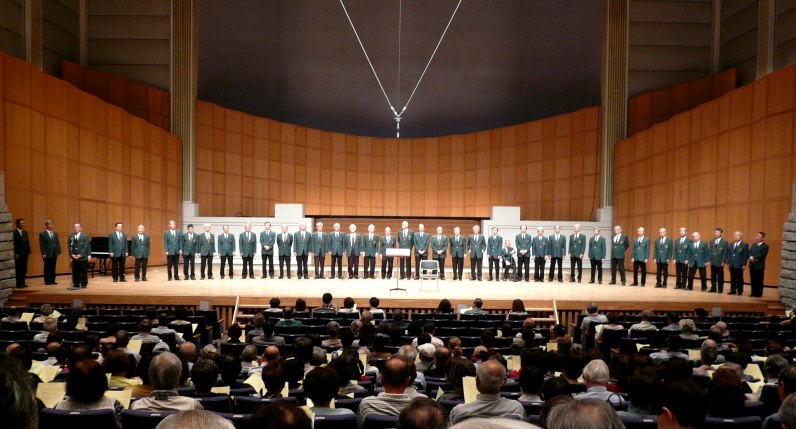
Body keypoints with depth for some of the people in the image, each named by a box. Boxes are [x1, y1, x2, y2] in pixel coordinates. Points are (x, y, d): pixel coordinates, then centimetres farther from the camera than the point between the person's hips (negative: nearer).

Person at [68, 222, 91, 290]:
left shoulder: (85, 236, -2)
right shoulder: (71, 236, 8)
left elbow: (86, 247, -8)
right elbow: (70, 246, 7)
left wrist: (80, 255, -15)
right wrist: (72, 254, -8)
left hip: (83, 257, -3)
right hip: (74, 258, 3)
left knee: (84, 272, 3)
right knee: (75, 272, 3)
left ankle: (84, 284, 14)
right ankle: (76, 285, 8)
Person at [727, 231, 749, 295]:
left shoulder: (745, 245, -2)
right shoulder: (732, 244, 15)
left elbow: (746, 255, -7)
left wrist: (744, 264, -12)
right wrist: (728, 262, 8)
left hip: (739, 265, -5)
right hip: (732, 265, 5)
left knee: (739, 279, 0)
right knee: (732, 279, 9)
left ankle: (740, 291, 6)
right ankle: (733, 291, 15)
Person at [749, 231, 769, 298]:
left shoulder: (765, 246, -3)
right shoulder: (753, 245, 18)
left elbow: (762, 255, -14)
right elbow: (749, 252, 8)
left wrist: (754, 258, -15)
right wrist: (751, 257, -12)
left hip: (759, 266, -6)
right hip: (752, 265, 6)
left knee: (759, 281, -3)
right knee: (753, 280, 8)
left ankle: (759, 294, 2)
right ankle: (753, 293, 14)